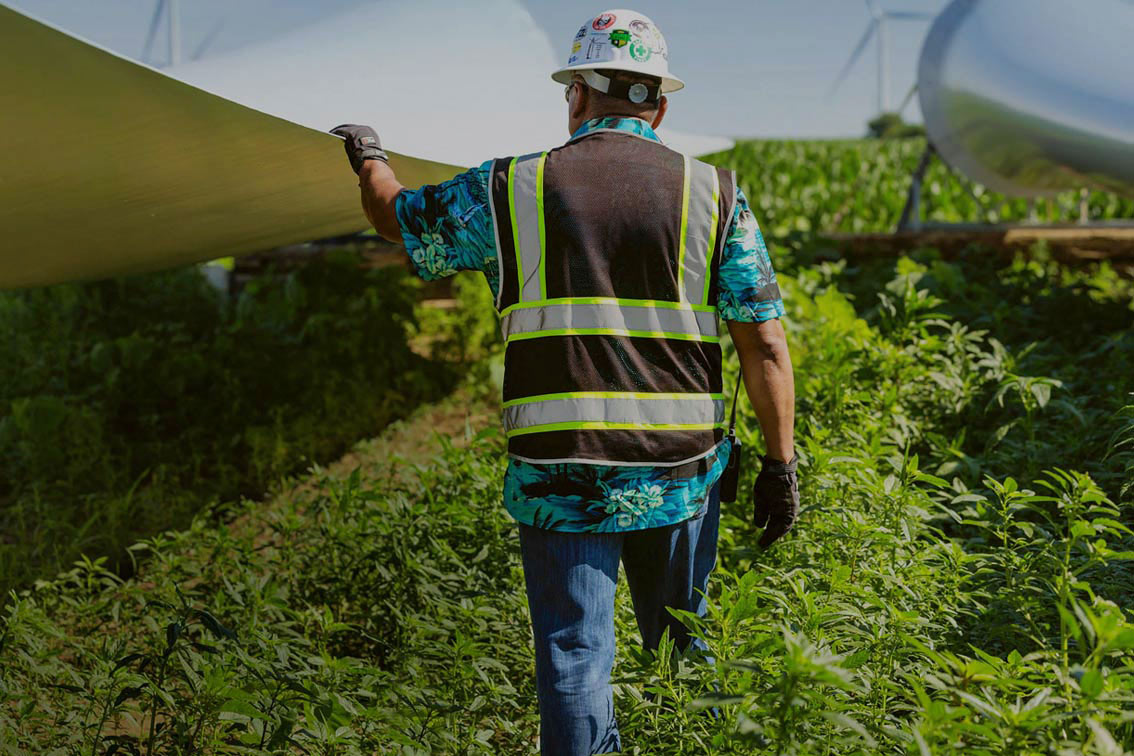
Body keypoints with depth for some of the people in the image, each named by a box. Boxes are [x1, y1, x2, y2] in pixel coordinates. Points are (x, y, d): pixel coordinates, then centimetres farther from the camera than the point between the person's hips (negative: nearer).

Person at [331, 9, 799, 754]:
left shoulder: (510, 191, 0)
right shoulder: (715, 195, 0)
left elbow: (397, 217, 16)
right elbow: (764, 342, -3)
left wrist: (368, 158, 37)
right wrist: (780, 463, 4)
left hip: (560, 479, -1)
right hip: (682, 477, 1)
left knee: (574, 658, 6)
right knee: (687, 647, 19)